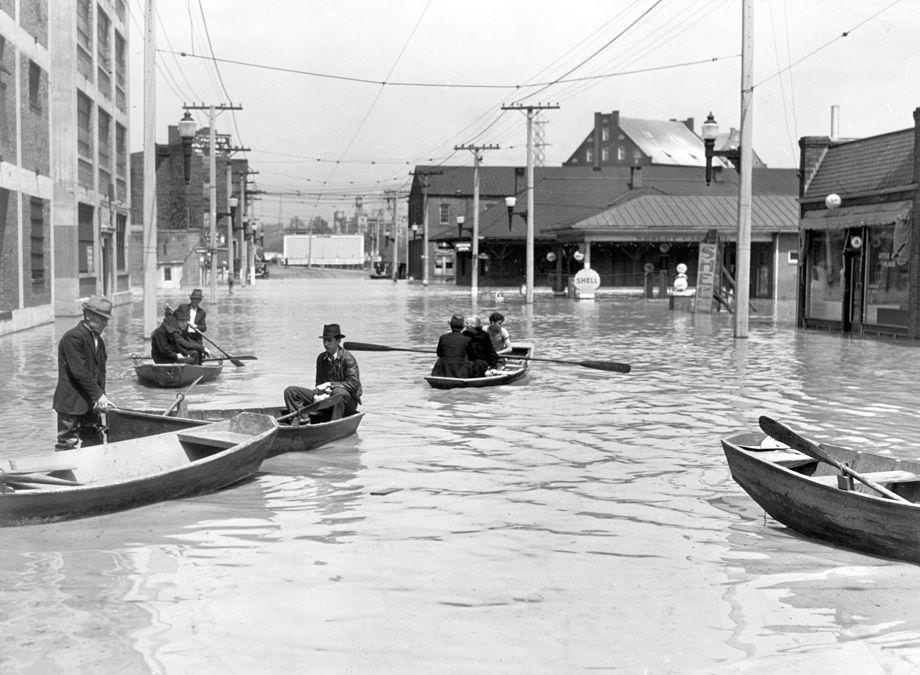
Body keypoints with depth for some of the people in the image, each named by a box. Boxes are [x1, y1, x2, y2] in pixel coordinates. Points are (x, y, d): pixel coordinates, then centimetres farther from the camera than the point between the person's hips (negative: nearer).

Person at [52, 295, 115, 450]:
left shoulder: (99, 341, 12)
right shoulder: (73, 337, -15)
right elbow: (79, 372, -20)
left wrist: (101, 397, -2)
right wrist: (99, 395, -19)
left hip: (91, 404, 8)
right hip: (71, 404, -8)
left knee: (96, 445, 10)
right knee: (69, 446, -4)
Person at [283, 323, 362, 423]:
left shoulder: (347, 358, -12)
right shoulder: (321, 358, 7)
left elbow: (354, 384, -20)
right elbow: (319, 383, 8)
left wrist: (330, 385, -23)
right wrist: (318, 393, -15)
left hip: (347, 401, -6)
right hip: (326, 396, 6)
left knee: (339, 392, -43)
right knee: (290, 391, -4)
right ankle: (302, 417, -25)